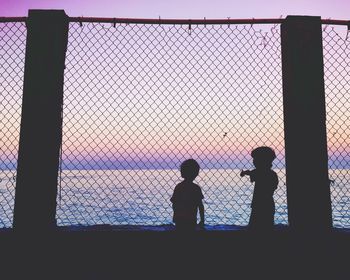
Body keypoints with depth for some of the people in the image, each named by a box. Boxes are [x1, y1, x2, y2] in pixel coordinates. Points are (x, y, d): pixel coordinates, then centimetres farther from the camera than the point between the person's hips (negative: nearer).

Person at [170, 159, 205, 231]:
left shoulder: (178, 187, -1)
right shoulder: (196, 188, -8)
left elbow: (174, 204, 2)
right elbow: (200, 206, -7)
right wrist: (202, 220, 3)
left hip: (179, 219, 3)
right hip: (191, 220, -3)